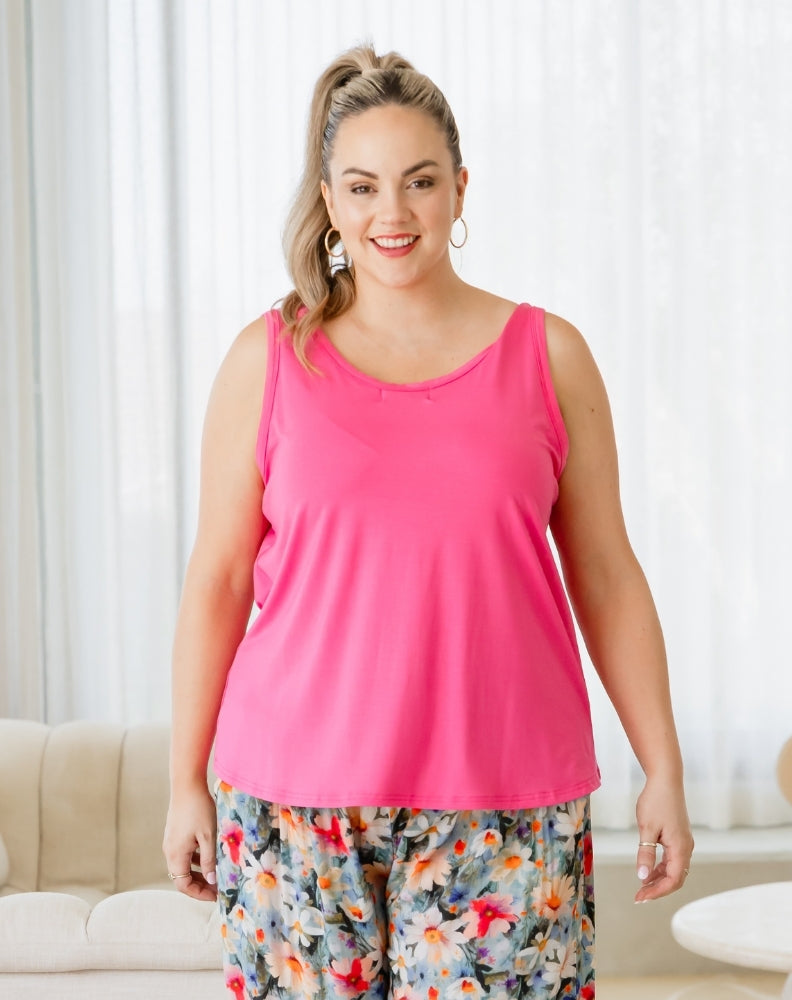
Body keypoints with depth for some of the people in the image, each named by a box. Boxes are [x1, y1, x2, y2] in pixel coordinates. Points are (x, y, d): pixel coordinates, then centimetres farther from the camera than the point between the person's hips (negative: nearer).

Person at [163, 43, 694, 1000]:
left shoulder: (548, 355, 5)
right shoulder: (268, 359, 3)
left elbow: (606, 577, 6)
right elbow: (217, 581, 5)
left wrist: (663, 771, 3)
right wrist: (186, 781, 4)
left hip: (503, 802, 0)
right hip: (297, 796, 0)